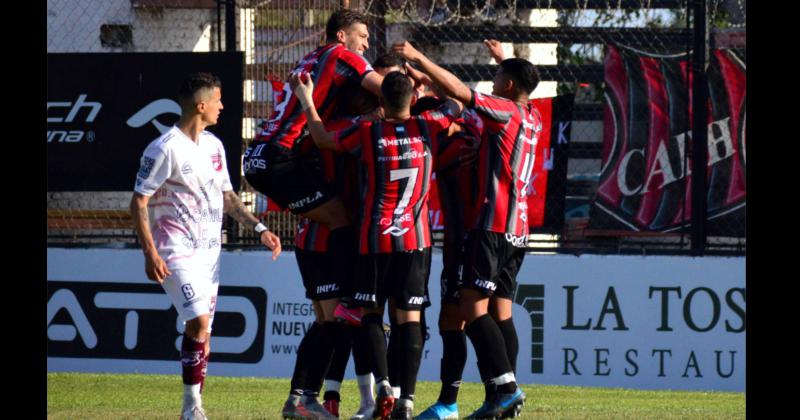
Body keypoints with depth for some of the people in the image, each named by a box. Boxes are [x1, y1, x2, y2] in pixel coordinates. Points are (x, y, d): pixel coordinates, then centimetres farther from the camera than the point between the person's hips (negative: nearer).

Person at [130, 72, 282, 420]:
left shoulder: (213, 145, 12)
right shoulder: (165, 149, -12)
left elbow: (227, 196, 22)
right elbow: (139, 202, -11)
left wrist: (259, 228, 9)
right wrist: (150, 253, -18)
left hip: (209, 252, 7)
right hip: (177, 254, -7)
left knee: (202, 330, 7)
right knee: (199, 322, -18)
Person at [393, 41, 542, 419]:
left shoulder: (505, 112, -8)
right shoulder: (532, 121, 15)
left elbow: (458, 90, -13)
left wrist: (419, 58, -6)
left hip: (494, 225, -9)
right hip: (515, 230, 9)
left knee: (473, 306, -12)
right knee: (500, 311, 6)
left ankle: (506, 386, -21)